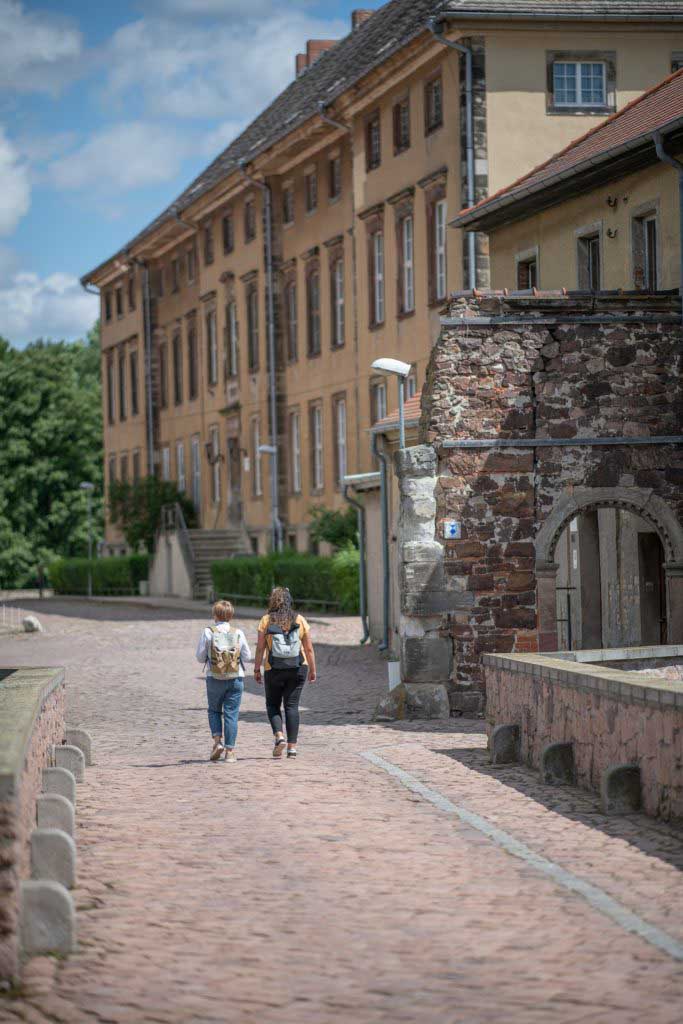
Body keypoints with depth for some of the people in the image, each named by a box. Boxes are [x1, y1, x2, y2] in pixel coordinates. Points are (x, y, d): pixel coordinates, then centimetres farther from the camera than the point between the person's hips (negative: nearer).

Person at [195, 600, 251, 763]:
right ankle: (230, 750, 3)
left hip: (214, 678, -1)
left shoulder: (208, 633, -8)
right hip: (236, 678, 1)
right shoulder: (238, 634, -4)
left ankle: (218, 741, 1)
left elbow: (200, 657, -4)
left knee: (214, 711, 18)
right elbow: (247, 656, 3)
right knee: (231, 714, 5)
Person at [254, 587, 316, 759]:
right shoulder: (299, 620, 0)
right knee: (292, 706, 5)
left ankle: (279, 736, -8)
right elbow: (309, 649, 1)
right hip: (297, 669, 1)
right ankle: (292, 746, -1)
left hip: (274, 670, -1)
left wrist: (257, 669, 2)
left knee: (273, 704, 14)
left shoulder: (266, 620, -4)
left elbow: (260, 647, -5)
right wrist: (312, 670, 10)